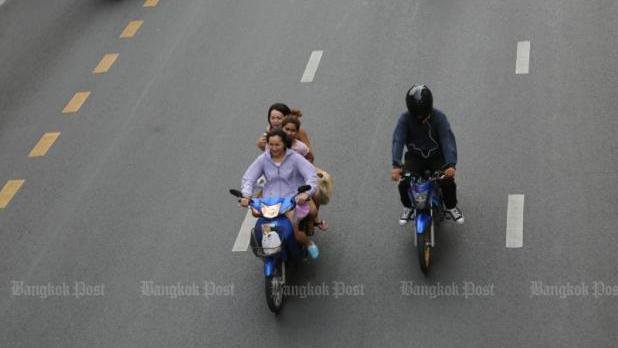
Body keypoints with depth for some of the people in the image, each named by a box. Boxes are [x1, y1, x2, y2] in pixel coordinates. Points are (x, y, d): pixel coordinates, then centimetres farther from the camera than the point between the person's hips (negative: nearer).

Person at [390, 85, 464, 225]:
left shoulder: (439, 117, -14)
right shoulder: (405, 119, -12)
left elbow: (447, 139, -22)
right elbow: (398, 140, -21)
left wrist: (451, 164, -37)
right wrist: (396, 165, -37)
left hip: (437, 157, 0)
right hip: (415, 157, 1)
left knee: (448, 181, -24)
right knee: (404, 183, -24)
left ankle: (451, 207, 7)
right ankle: (408, 207, 9)